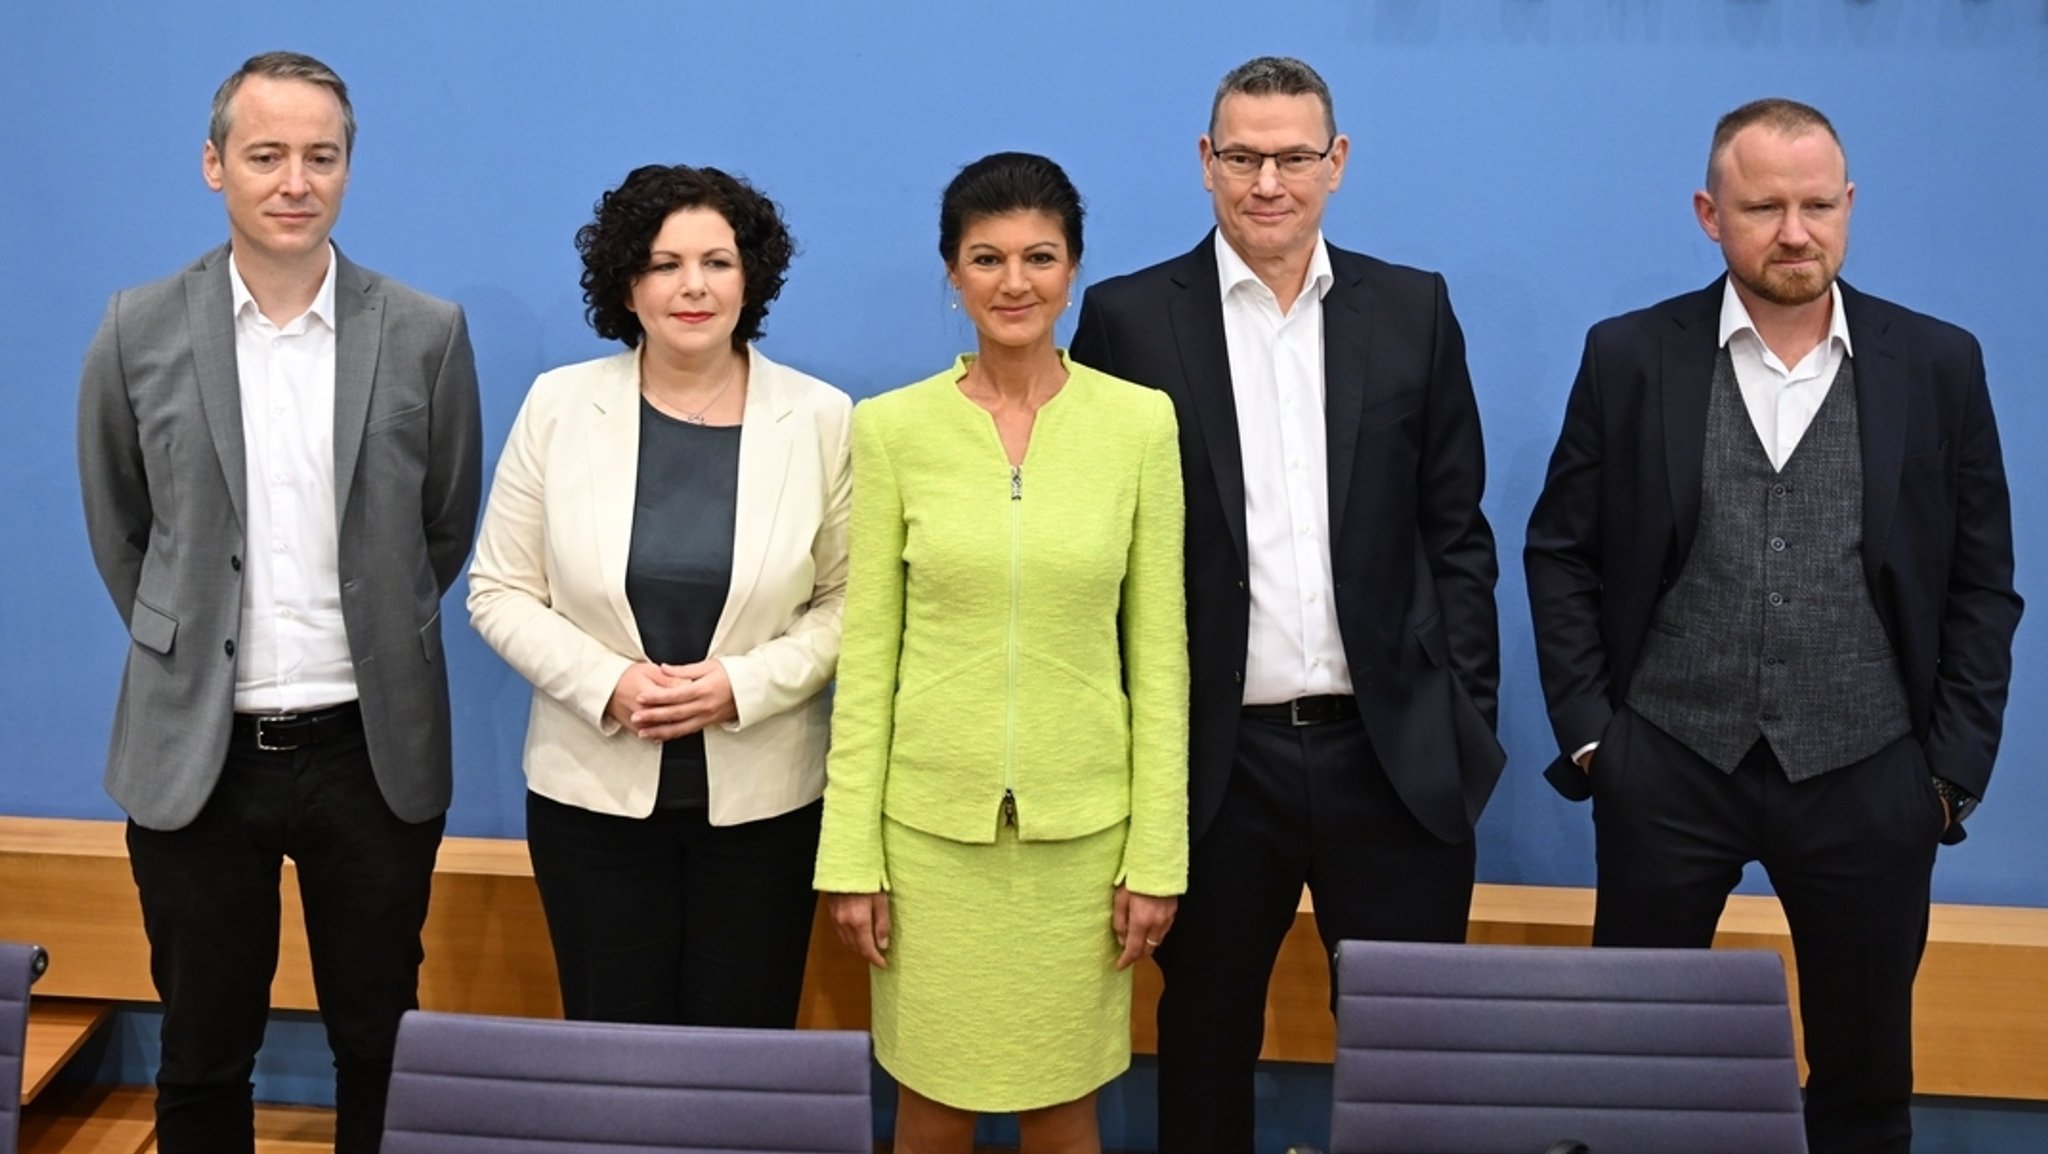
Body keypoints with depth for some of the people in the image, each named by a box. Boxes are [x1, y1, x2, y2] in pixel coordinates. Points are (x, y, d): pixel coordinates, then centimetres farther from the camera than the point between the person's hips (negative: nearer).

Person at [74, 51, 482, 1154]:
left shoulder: (426, 334, -4)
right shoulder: (141, 331, -3)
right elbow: (119, 530, 10)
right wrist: (192, 649, 12)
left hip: (373, 752, 0)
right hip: (195, 755, 1)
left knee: (380, 1045, 13)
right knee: (202, 1055, 14)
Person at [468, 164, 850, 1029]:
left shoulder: (822, 417, -2)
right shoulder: (558, 405, -1)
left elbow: (848, 602, -1)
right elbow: (500, 591, 1)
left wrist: (744, 684, -16)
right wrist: (607, 683, -13)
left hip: (762, 798, 0)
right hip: (592, 792, 1)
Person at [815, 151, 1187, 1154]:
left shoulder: (1139, 421, -2)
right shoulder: (892, 427, -3)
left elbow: (1158, 653, 0)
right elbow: (867, 653, 0)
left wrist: (1157, 851, -2)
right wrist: (850, 854, -2)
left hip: (1083, 824, 0)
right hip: (931, 819, 0)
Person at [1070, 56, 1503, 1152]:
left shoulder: (1414, 310, 5)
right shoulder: (1130, 317, -1)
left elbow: (1456, 533, 8)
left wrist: (1468, 715, 3)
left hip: (1395, 751, 2)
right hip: (1214, 754, -1)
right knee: (1206, 1044, 14)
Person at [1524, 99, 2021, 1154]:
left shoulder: (1939, 364, 1)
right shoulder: (1629, 356, -1)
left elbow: (1981, 584, 4)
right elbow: (1560, 554, 3)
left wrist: (1955, 766, -1)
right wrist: (1586, 732, -2)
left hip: (1868, 777, 1)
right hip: (1667, 769, 0)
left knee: (1865, 1069, 13)